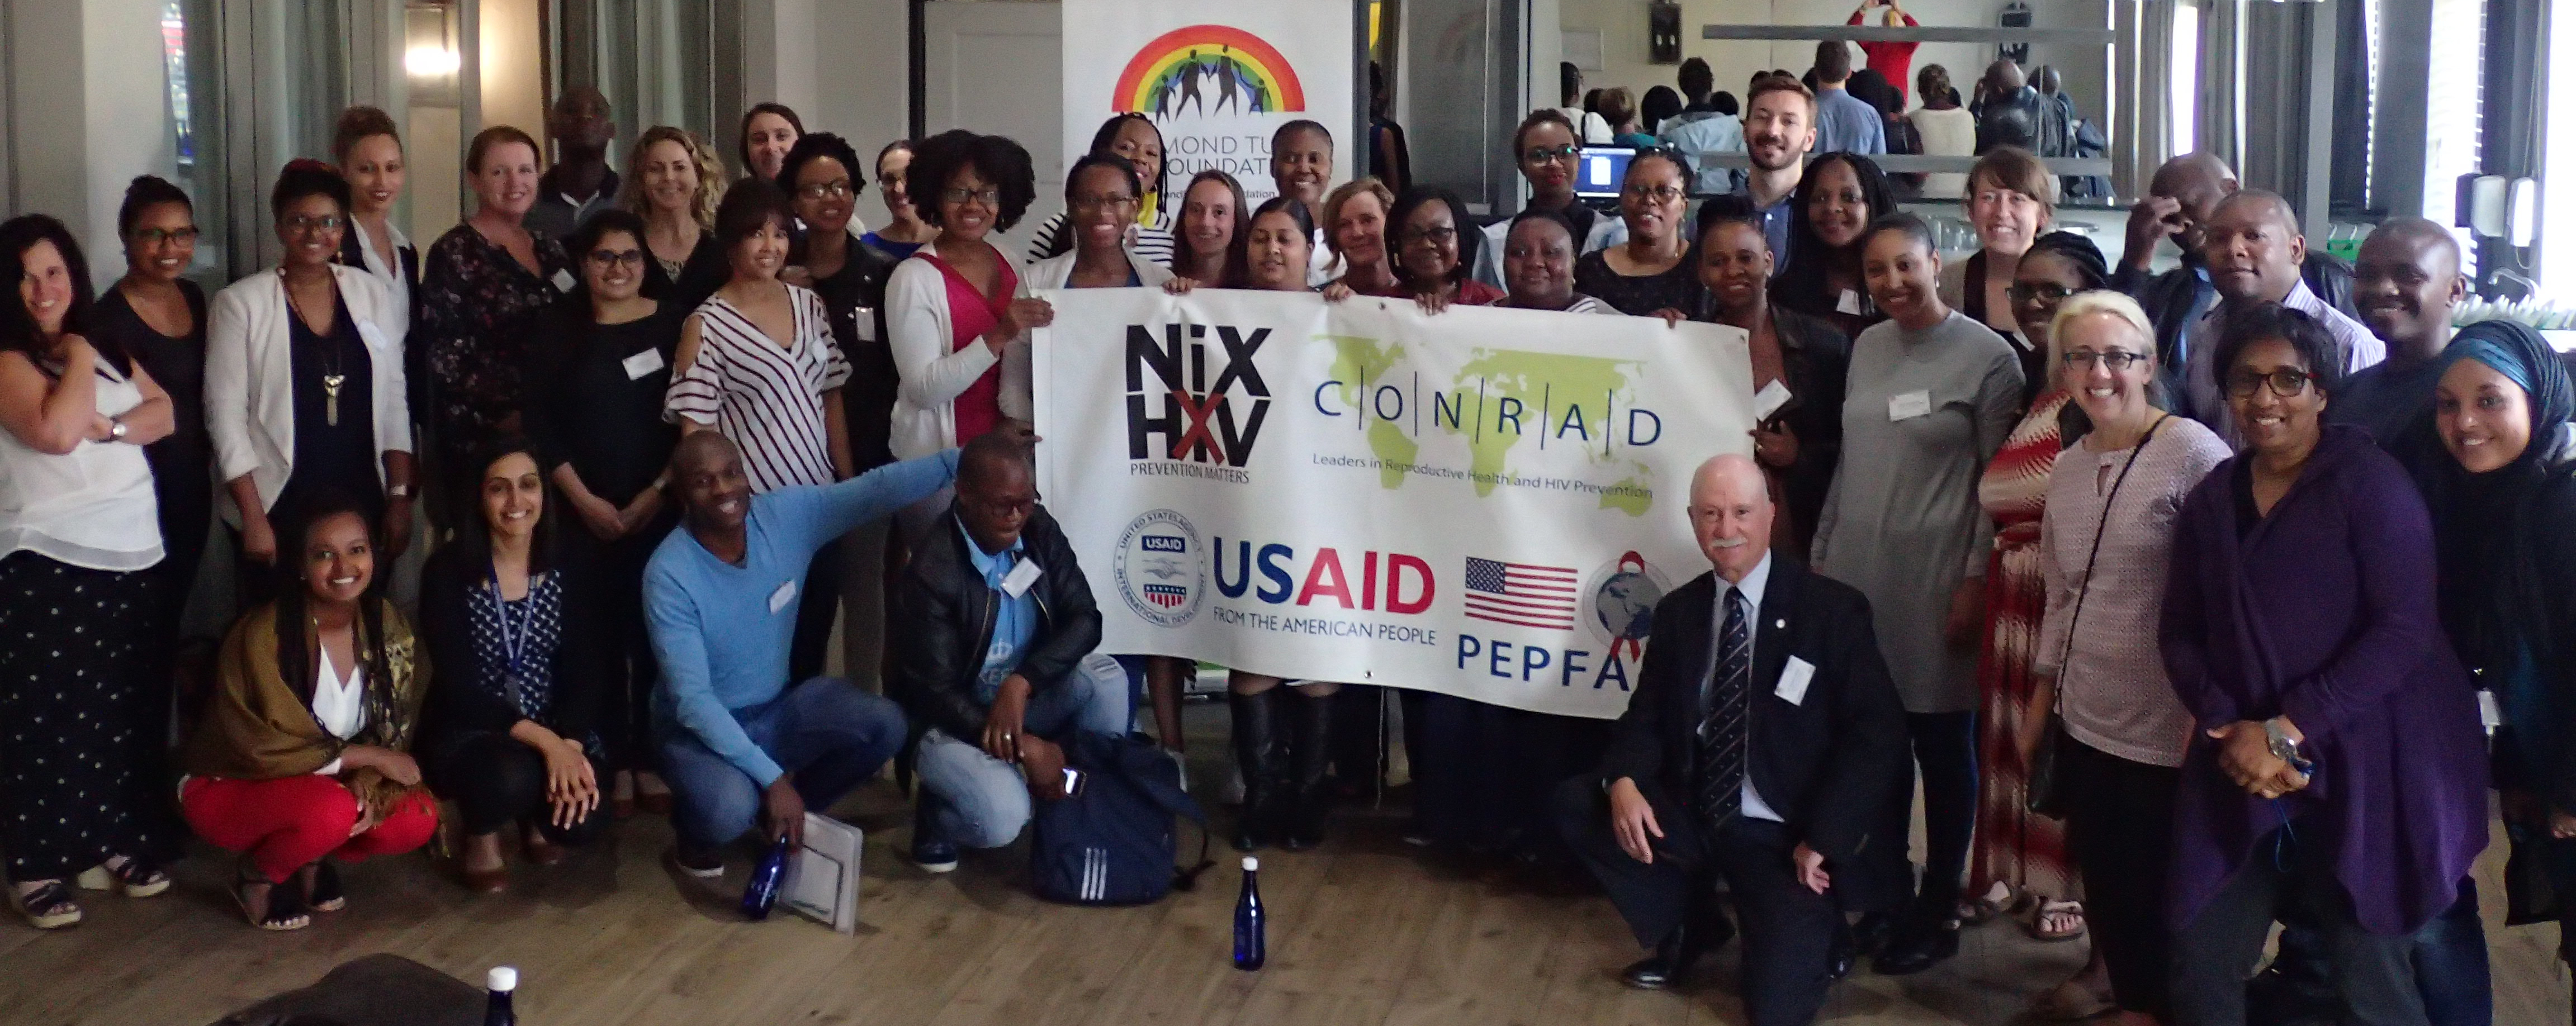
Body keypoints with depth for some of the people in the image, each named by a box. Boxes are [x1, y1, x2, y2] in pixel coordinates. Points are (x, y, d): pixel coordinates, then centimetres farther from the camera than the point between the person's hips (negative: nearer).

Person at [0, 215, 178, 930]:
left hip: (131, 555, 7)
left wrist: (112, 426, -12)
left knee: (128, 707, 10)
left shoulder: (108, 347, 15)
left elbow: (164, 413, 7)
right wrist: (77, 359, -11)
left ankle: (120, 843, 21)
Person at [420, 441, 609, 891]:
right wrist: (544, 741, -28)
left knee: (582, 817, -25)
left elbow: (585, 675, -3)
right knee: (512, 774, -36)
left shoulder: (570, 573, 0)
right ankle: (481, 834, 3)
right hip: (468, 731, -3)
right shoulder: (449, 571, -10)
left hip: (558, 733, 3)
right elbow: (458, 685, -16)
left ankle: (538, 813, 15)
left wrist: (570, 744, -24)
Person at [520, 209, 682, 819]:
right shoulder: (558, 329, 2)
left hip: (663, 510, 0)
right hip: (585, 514, 0)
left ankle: (652, 759, 12)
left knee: (657, 634, 2)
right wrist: (585, 501, -7)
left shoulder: (673, 325, 2)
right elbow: (539, 427, -1)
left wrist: (657, 493, -8)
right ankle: (612, 762, 10)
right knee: (597, 636, 1)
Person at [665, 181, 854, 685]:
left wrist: (850, 483, 8)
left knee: (814, 639, 13)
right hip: (753, 510, -5)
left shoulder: (810, 305, 7)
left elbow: (831, 398, 11)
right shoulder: (707, 325, -8)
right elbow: (696, 429, -8)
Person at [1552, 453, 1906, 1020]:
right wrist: (1625, 782, -18)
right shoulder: (1678, 610, 6)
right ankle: (1687, 929, 7)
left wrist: (1823, 839, -18)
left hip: (1784, 837, -5)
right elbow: (1648, 717, 6)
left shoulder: (1831, 608, -8)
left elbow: (1878, 732, -12)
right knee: (1575, 803, -15)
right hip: (1692, 816, 5)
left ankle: (1815, 923, 17)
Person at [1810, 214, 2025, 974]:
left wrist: (1977, 581, -12)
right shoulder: (1867, 347, 10)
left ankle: (1937, 914, 17)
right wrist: (1822, 556, 14)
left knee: (1941, 746, 5)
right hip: (1857, 575, 5)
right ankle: (1884, 897, 21)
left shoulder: (1987, 356, -6)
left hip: (1936, 585, -5)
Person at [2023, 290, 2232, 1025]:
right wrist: (2040, 702, 19)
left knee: (2155, 893, 4)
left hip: (2164, 731, -6)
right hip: (2083, 720, 6)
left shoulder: (2193, 454, -12)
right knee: (2104, 879, 15)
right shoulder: (2067, 469, 10)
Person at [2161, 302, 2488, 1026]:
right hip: (2241, 774, 5)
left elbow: (2405, 628, -14)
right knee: (2200, 967, 5)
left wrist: (2289, 731, -16)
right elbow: (2181, 633, 9)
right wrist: (2232, 730, -9)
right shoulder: (2212, 499, 11)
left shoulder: (2370, 483, -6)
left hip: (2362, 769, -5)